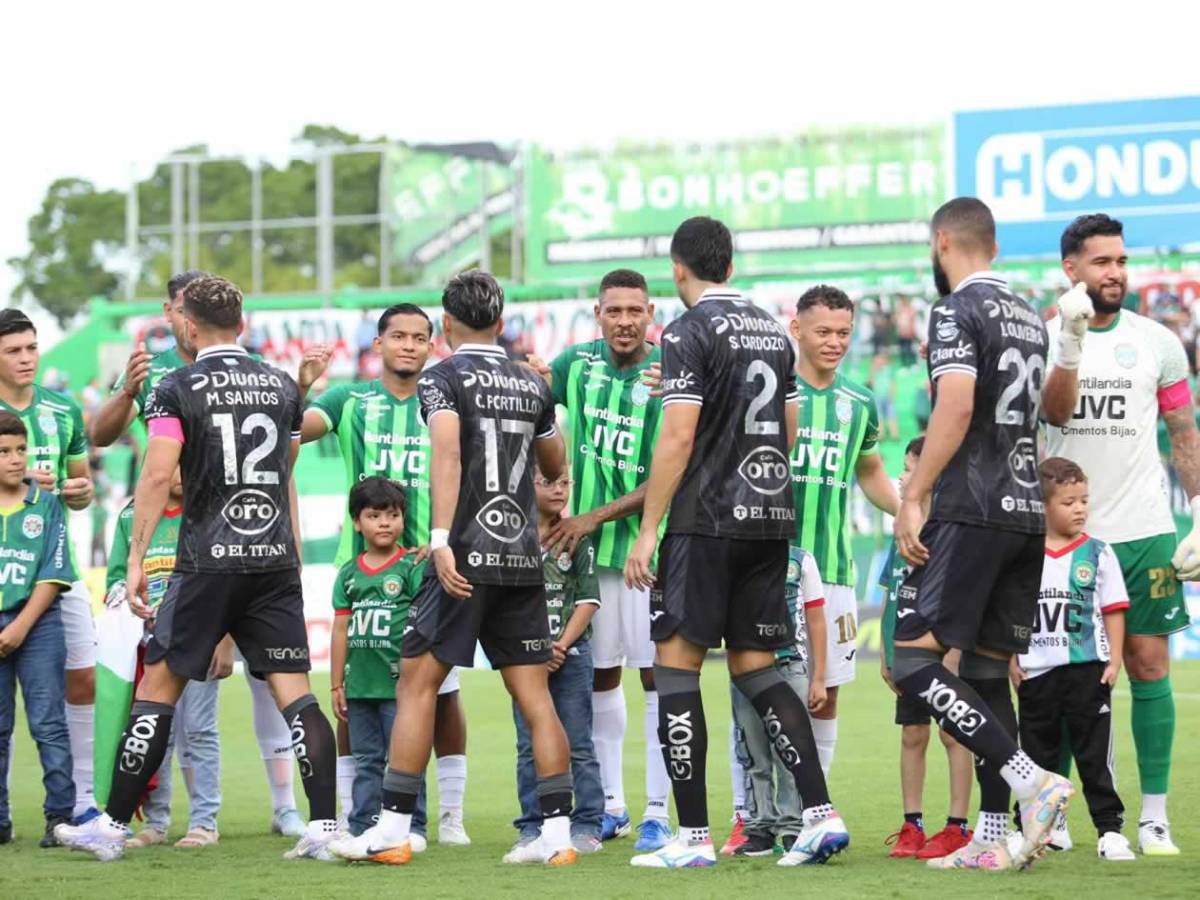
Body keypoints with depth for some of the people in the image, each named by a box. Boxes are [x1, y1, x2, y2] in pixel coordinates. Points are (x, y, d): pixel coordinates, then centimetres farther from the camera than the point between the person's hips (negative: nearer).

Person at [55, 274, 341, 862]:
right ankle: (324, 826, -7)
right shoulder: (282, 385, 11)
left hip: (208, 561, -4)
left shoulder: (177, 389, -4)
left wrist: (135, 560, -10)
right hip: (276, 556, 4)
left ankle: (113, 826, 8)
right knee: (293, 692, 2)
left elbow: (157, 475, -13)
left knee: (157, 687, 4)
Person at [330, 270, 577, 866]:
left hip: (468, 555, -5)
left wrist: (441, 539, -26)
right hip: (524, 558, 5)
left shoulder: (443, 378, -2)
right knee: (534, 694, 5)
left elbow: (447, 453, -19)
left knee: (417, 684, 0)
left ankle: (393, 830, -3)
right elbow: (555, 468, 29)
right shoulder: (533, 385, 14)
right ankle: (558, 834, 1)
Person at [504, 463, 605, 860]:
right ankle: (532, 831, 6)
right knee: (530, 748, 3)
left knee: (578, 745, 3)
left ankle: (587, 826, 8)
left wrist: (561, 645, -11)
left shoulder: (577, 539, 2)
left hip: (570, 652, -1)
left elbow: (588, 600, -1)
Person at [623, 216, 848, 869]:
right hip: (772, 519, 7)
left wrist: (647, 530, -13)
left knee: (676, 662, -1)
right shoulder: (772, 330, 14)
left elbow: (677, 438, -15)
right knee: (755, 667, 11)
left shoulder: (690, 333, -9)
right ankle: (820, 814, 0)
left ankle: (693, 836, -5)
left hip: (708, 521, -7)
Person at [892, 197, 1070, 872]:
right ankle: (994, 837, 6)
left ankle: (1031, 780, -21)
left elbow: (956, 408, -20)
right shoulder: (1030, 317, 17)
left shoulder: (959, 310, -8)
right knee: (987, 670, 10)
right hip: (1027, 512, 8)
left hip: (971, 512, -8)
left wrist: (913, 497, -17)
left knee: (915, 661, -9)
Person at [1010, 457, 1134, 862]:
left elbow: (1113, 609, 2)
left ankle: (1110, 830, 2)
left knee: (1095, 753, -1)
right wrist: (1011, 660, 1)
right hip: (1036, 672, 1)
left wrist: (1114, 659, -4)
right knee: (1037, 754, 10)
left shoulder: (1097, 553, 0)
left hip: (1087, 668, -1)